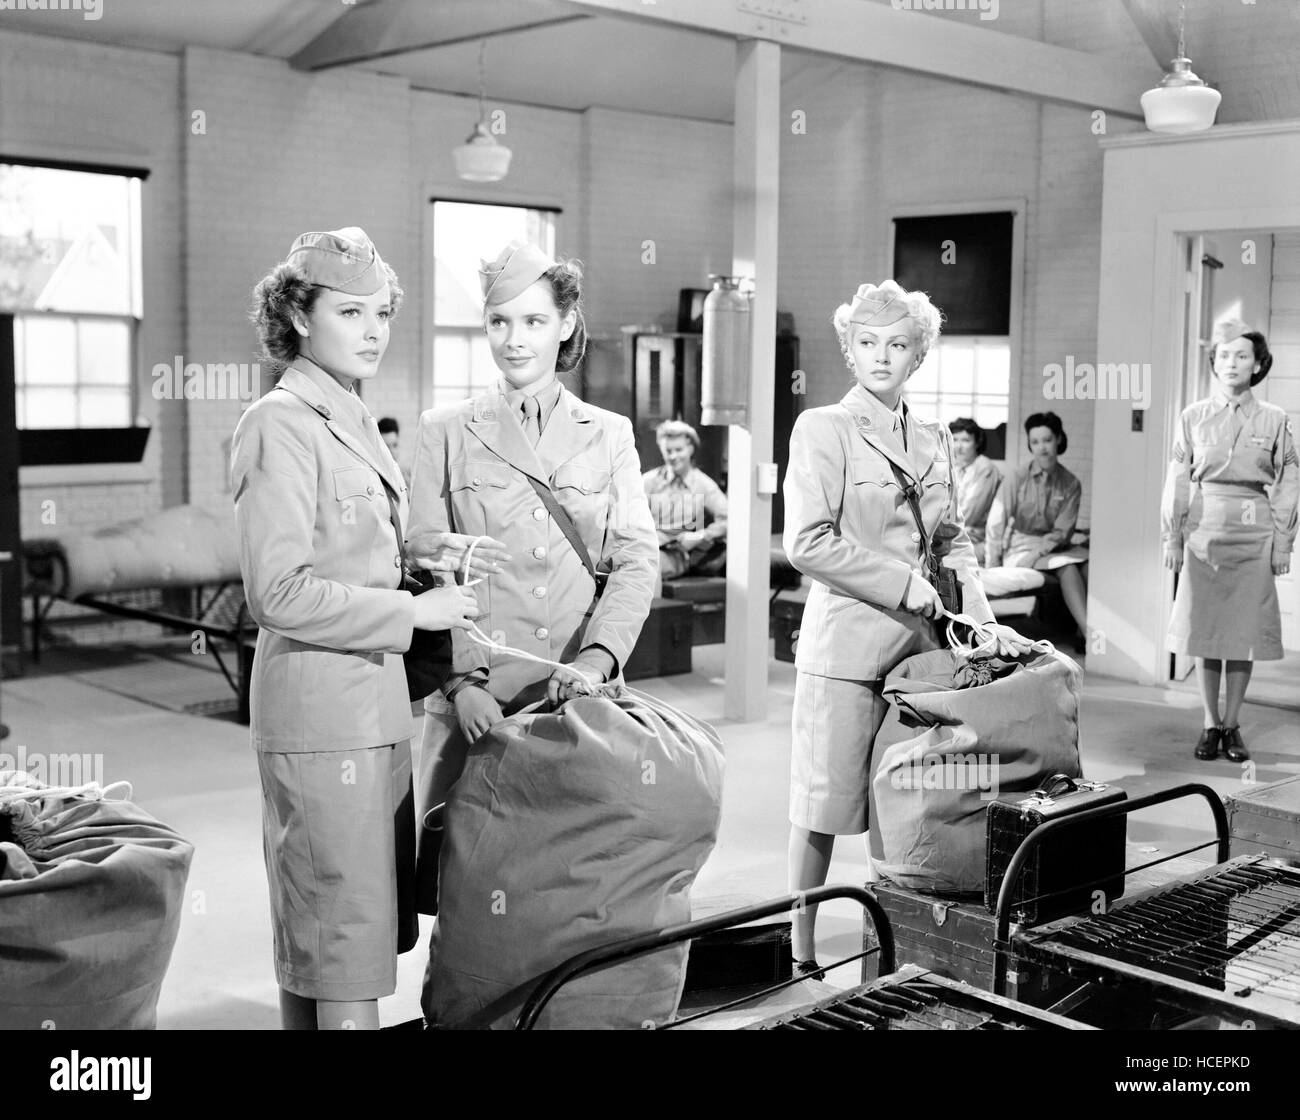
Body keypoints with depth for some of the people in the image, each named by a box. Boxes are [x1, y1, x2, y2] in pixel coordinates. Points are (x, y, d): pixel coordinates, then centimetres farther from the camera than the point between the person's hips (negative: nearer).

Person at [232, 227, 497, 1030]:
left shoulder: (353, 420, 14)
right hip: (322, 703, -9)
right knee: (346, 942, -3)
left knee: (314, 940, 17)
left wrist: (419, 557, 5)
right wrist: (414, 610, -16)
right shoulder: (282, 424, -13)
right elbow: (278, 592, -20)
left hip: (375, 700, 9)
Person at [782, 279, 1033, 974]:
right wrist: (906, 585, -13)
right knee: (824, 804, 1)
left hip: (918, 641, 5)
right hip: (844, 641, -5)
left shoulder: (935, 441, 15)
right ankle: (801, 956, 12)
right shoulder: (822, 429, -4)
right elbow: (807, 542, -13)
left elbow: (953, 539, 17)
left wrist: (981, 619, 2)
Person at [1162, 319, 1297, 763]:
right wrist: (1172, 537, 2)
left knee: (1246, 630, 1)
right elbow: (1176, 481, 5)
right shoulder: (1193, 417, 5)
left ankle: (1232, 724, 12)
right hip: (1204, 531, 0)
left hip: (1253, 534, 0)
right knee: (1203, 628, 1)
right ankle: (1210, 724, 12)